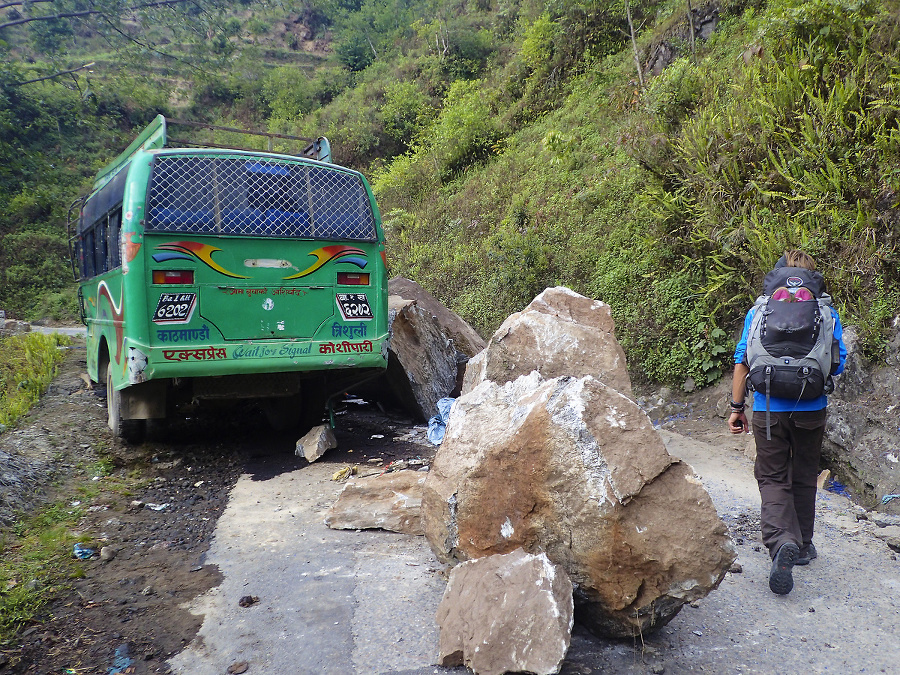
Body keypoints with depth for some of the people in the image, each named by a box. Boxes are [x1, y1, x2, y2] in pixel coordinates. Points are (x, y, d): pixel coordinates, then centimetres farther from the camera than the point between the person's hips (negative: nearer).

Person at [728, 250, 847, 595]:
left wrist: (737, 406, 6)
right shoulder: (826, 313, 1)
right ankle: (802, 545, 28)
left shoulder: (758, 312, 1)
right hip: (812, 410, 1)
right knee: (804, 477, 16)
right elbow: (839, 363, 5)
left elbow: (742, 361, -1)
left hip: (768, 409, -1)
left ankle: (782, 540, -21)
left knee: (772, 477, 3)